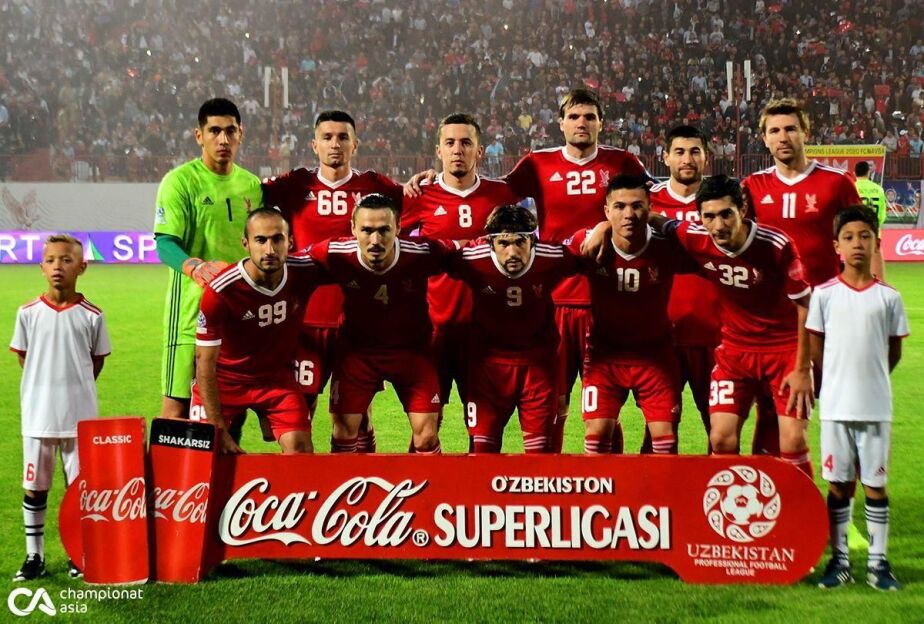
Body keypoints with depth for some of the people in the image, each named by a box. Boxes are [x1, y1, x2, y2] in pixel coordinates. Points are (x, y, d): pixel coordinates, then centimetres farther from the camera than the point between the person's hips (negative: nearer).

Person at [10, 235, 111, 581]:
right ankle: (34, 555, 19)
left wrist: (73, 389, 8)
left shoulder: (91, 315, -4)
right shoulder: (28, 313, -2)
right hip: (38, 414, 1)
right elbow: (23, 357, 9)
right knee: (34, 487, 8)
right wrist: (47, 387, 6)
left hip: (80, 415, -1)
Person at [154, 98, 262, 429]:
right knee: (178, 404, -7)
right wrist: (195, 267, -32)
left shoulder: (252, 184, 14)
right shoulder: (180, 180, -4)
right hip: (192, 306, -5)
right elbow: (165, 243, -13)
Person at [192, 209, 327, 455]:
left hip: (277, 377, 2)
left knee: (300, 450, -12)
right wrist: (219, 431, -21)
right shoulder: (219, 291, -27)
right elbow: (205, 363, -20)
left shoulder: (305, 272, -19)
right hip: (224, 380, -2)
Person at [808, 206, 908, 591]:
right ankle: (839, 560, 17)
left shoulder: (888, 297, 0)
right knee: (839, 485, 7)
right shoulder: (824, 294, -1)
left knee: (875, 484, 6)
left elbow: (894, 351, 8)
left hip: (876, 407, 0)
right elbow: (815, 349, 5)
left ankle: (878, 562, 14)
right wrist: (841, 382, 5)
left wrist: (870, 380, 6)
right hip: (835, 406, 0)